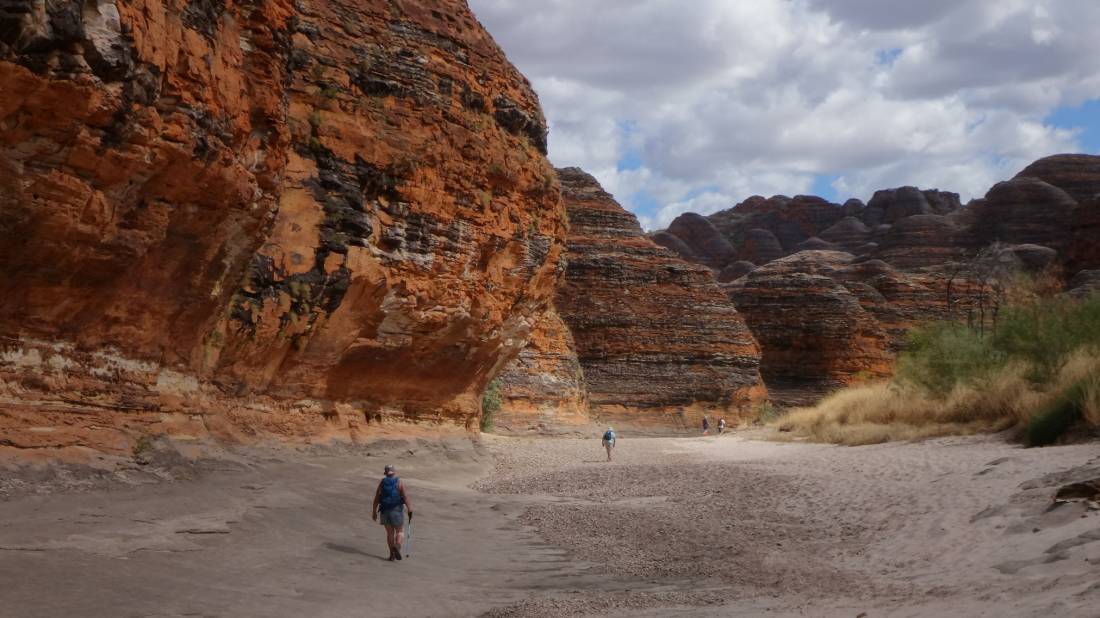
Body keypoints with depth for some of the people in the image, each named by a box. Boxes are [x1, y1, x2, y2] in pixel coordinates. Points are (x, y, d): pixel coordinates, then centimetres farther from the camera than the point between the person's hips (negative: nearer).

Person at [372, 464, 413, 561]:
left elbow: (376, 499, 2)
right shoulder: (400, 483, -5)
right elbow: (406, 497, -12)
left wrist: (374, 512, 9)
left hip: (385, 511, 2)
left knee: (389, 533, 11)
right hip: (397, 511, -2)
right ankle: (397, 546, -17)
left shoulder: (382, 483, 2)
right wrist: (410, 510, -8)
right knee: (400, 531, 9)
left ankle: (392, 554, 9)